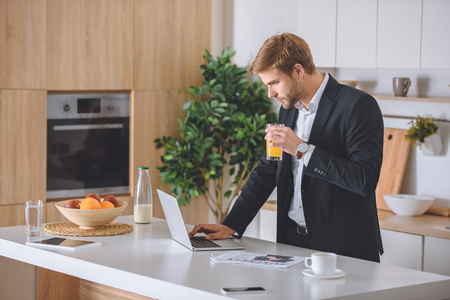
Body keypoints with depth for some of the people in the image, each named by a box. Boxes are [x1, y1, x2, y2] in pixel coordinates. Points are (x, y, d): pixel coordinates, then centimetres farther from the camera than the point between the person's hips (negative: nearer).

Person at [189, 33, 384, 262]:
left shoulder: (358, 106, -11)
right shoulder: (289, 108, 13)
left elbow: (365, 180, -19)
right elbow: (266, 172, 20)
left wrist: (302, 150, -19)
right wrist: (230, 226, 10)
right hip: (292, 240, 6)